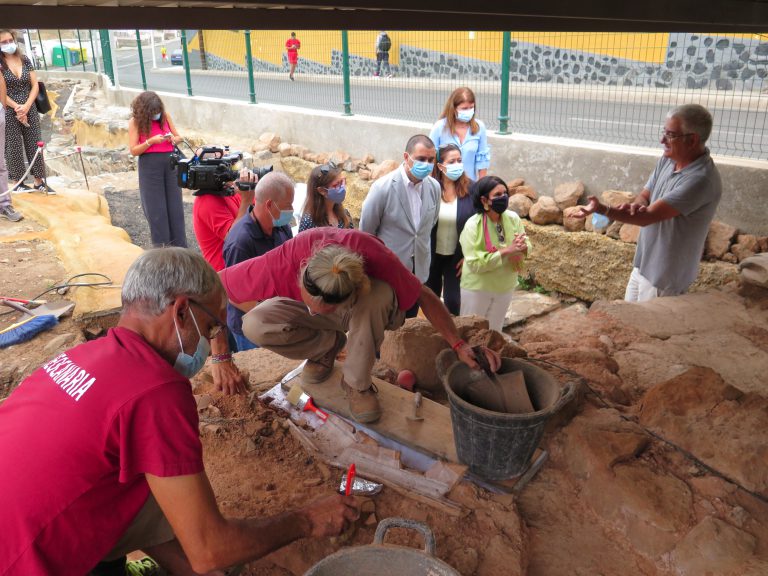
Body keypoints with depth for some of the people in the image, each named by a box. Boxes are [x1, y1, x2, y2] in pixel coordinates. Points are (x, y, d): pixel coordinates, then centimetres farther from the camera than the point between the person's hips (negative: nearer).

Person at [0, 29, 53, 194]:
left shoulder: (25, 60, 7)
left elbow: (35, 85, 5)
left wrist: (26, 106, -8)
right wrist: (17, 108, -14)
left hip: (30, 110, 3)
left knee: (35, 145, 4)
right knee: (14, 147, 3)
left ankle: (39, 181, 11)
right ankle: (18, 182, 11)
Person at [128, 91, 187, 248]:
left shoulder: (165, 116, 4)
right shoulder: (135, 122, -3)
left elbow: (178, 137, 14)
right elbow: (133, 150, -7)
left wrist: (172, 139, -9)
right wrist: (151, 141, -19)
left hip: (170, 163, 3)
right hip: (150, 166, -3)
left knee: (175, 206, 5)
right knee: (156, 209, 2)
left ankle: (180, 246, 13)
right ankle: (162, 250, 9)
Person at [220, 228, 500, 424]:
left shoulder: (375, 259, -38)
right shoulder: (283, 262, -37)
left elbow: (424, 296, -22)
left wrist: (460, 346, -29)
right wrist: (266, 315, -24)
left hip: (367, 311, -1)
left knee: (377, 294, -40)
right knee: (255, 325, -30)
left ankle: (357, 382, -15)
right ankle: (330, 345, -1)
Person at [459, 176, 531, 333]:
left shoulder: (513, 218, -8)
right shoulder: (473, 225, -23)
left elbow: (527, 244, 2)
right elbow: (474, 263, -27)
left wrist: (521, 248, -22)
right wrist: (506, 251, -31)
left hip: (505, 286, 5)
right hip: (477, 288, -4)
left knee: (495, 331, 22)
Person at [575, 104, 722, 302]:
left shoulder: (700, 180, -29)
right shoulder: (667, 160, -1)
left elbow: (649, 216, -31)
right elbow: (644, 196, 5)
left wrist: (603, 210, -41)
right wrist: (636, 206, -21)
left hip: (666, 273, -8)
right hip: (644, 263, 8)